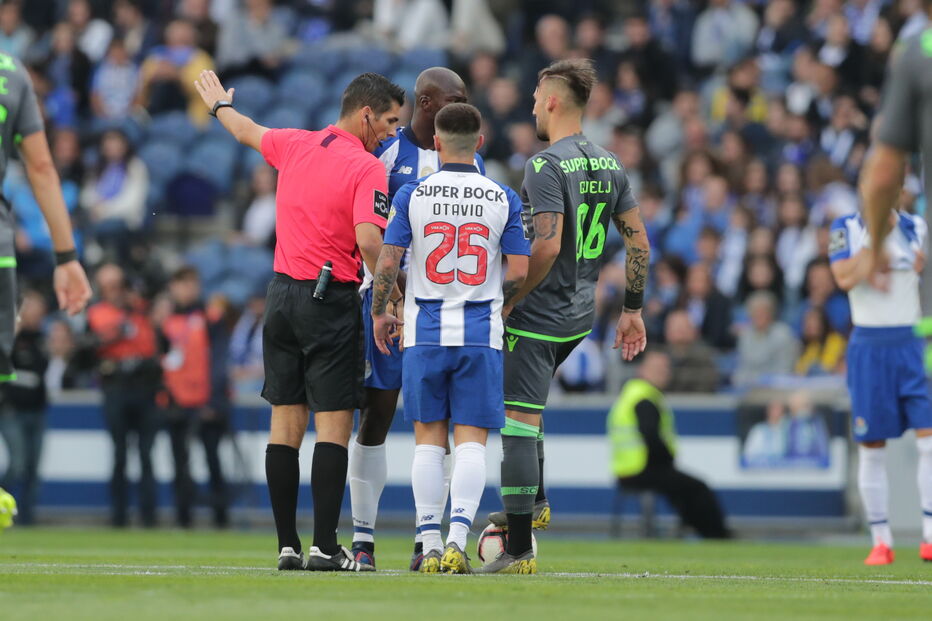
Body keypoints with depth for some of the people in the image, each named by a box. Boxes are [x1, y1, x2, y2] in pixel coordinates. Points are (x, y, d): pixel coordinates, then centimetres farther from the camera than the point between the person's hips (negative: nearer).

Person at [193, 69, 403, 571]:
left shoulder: (294, 145, 9)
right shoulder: (366, 168, -11)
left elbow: (247, 132, 29)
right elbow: (368, 240, -23)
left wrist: (219, 105, 50)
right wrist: (393, 298, -14)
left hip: (282, 294, 7)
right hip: (330, 302, -7)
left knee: (286, 423, 8)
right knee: (334, 424, -5)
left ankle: (287, 545, 10)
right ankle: (324, 546, -10)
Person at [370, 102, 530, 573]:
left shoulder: (412, 195, -2)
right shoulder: (503, 199, 0)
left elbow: (387, 261, -5)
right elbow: (519, 271, -2)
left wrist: (379, 312, 11)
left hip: (425, 332, 0)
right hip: (480, 334, 0)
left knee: (429, 440, 7)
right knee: (471, 441, 1)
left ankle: (431, 547, 5)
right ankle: (457, 539, -14)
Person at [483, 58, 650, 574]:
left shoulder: (546, 166, -16)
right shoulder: (610, 166, 9)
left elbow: (547, 246, -24)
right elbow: (638, 242, 11)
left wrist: (508, 300, -15)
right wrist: (632, 310, 18)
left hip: (537, 317, -9)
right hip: (581, 316, 9)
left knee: (519, 423, -5)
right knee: (519, 408, 29)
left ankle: (519, 550, -6)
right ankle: (535, 503, 30)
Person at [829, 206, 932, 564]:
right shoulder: (846, 229, -1)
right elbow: (845, 278, -15)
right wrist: (876, 239, -17)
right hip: (869, 346, -1)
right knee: (872, 449, 2)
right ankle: (881, 541, 10)